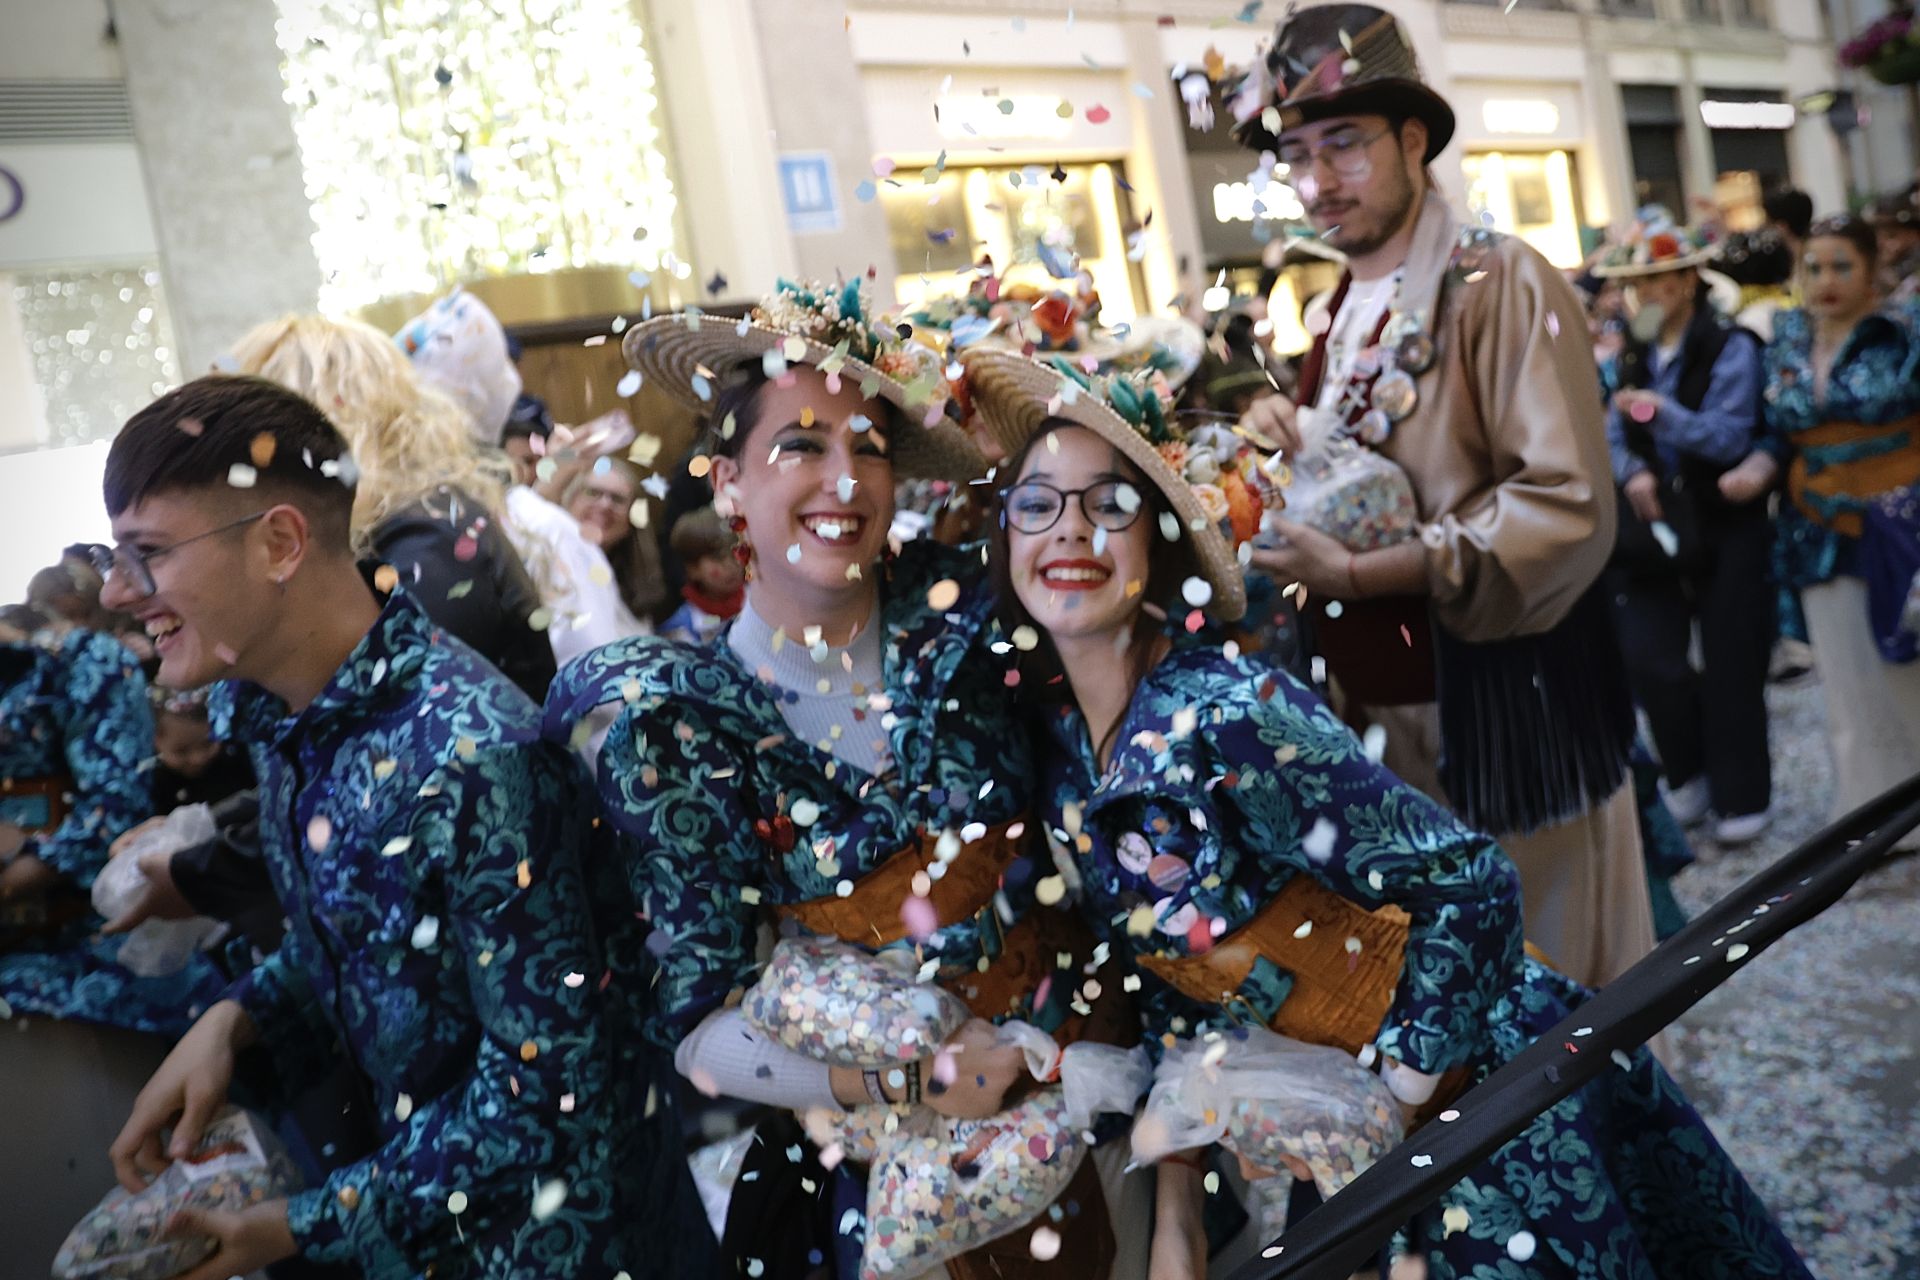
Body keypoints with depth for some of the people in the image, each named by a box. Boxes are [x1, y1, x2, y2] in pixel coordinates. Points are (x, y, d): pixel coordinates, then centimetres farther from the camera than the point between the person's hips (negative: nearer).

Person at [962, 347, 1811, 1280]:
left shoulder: (1222, 716, -27)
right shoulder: (1052, 733, -6)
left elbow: (1471, 884, -22)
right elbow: (1172, 973, 3)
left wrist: (1392, 1110, -17)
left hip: (1490, 1088, -6)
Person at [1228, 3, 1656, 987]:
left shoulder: (1501, 285, -12)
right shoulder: (1330, 315, 10)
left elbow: (1566, 508, -20)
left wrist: (1356, 574, -25)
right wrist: (1276, 436, -2)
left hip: (1500, 713, -6)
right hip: (1375, 717, 7)